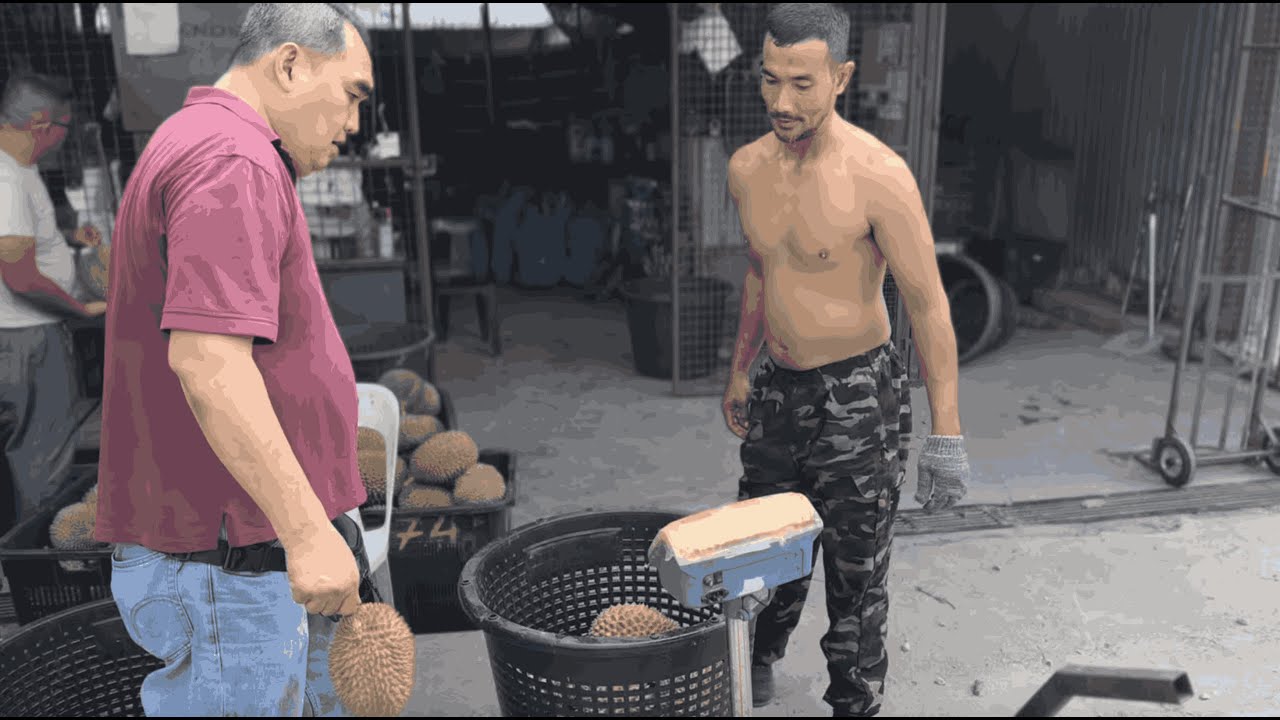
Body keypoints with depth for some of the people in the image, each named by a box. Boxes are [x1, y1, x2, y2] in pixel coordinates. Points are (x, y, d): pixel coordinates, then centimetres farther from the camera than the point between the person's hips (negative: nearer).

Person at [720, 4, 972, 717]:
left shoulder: (878, 175, -21)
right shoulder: (747, 168, -1)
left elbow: (929, 304, -17)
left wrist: (945, 433, -19)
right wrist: (741, 369, 22)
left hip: (858, 395, -6)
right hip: (777, 388, 6)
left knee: (856, 570, 5)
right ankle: (761, 661, 48)